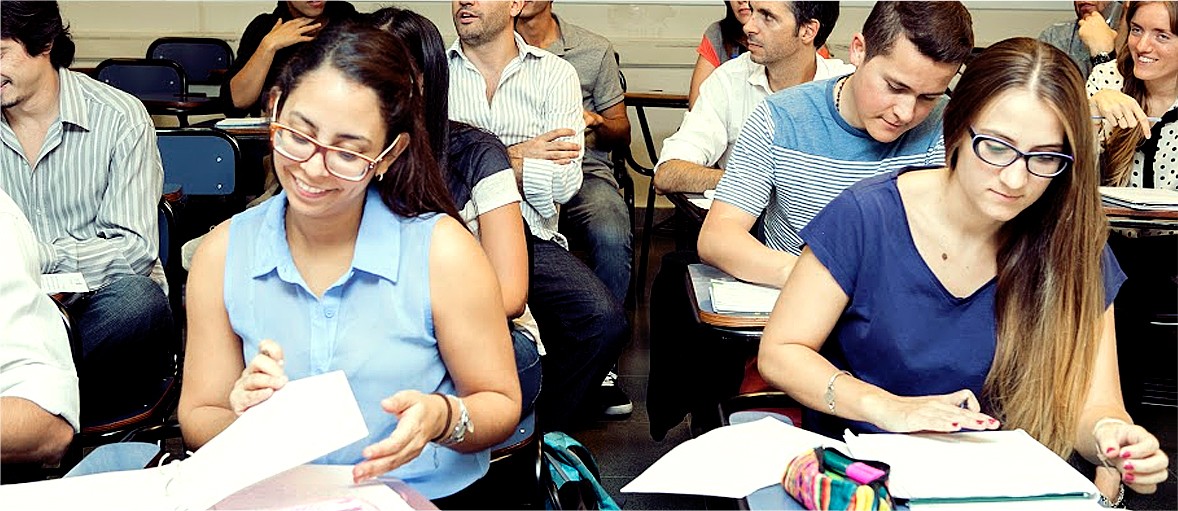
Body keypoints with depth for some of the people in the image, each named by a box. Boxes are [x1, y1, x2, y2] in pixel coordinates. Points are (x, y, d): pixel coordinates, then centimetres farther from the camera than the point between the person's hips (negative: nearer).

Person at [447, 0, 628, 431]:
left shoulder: (555, 74, 12)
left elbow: (564, 181, -1)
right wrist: (513, 157, -3)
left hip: (532, 238, 1)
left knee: (605, 321, -24)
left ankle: (541, 437, -2)